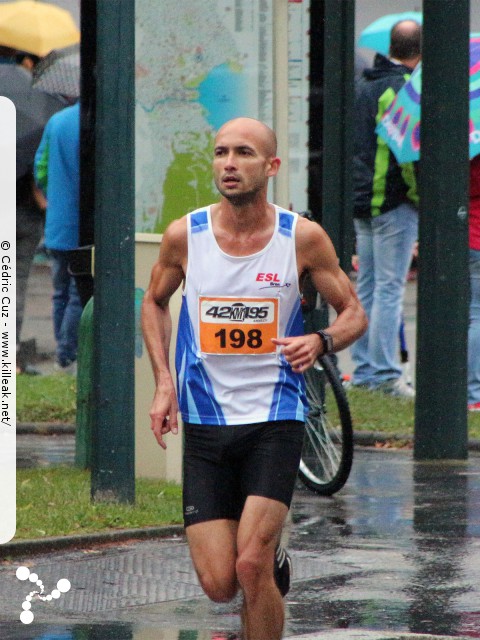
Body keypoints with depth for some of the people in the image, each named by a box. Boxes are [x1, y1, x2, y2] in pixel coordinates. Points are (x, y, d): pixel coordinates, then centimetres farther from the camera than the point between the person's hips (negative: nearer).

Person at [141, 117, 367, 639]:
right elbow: (154, 303, 17)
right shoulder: (184, 235, -2)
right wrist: (163, 383, 4)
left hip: (276, 420, -2)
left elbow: (354, 314, 6)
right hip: (204, 424, 2)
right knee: (218, 585, -2)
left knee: (251, 567, -17)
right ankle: (272, 557, 33)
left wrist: (321, 342, -17)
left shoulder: (303, 238, -5)